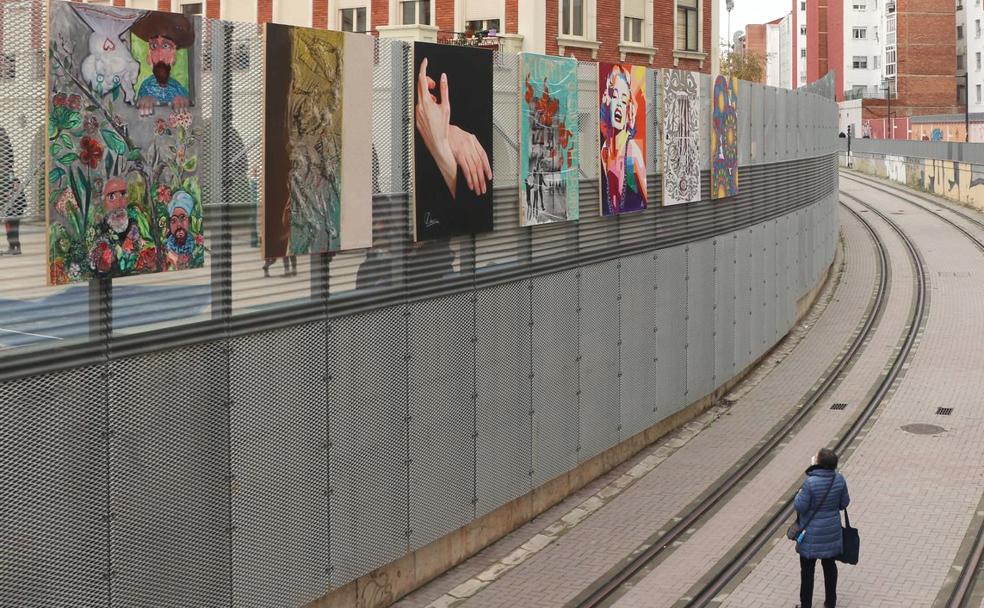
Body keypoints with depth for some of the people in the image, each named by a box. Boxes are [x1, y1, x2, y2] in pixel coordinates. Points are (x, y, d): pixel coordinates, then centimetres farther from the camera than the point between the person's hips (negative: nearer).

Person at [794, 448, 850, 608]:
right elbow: (844, 503, 1)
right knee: (829, 565, 20)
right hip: (831, 531, 5)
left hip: (812, 534, -5)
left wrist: (799, 494, 0)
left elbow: (800, 506, -20)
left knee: (807, 569, 10)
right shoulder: (839, 479, -10)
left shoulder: (810, 482, -27)